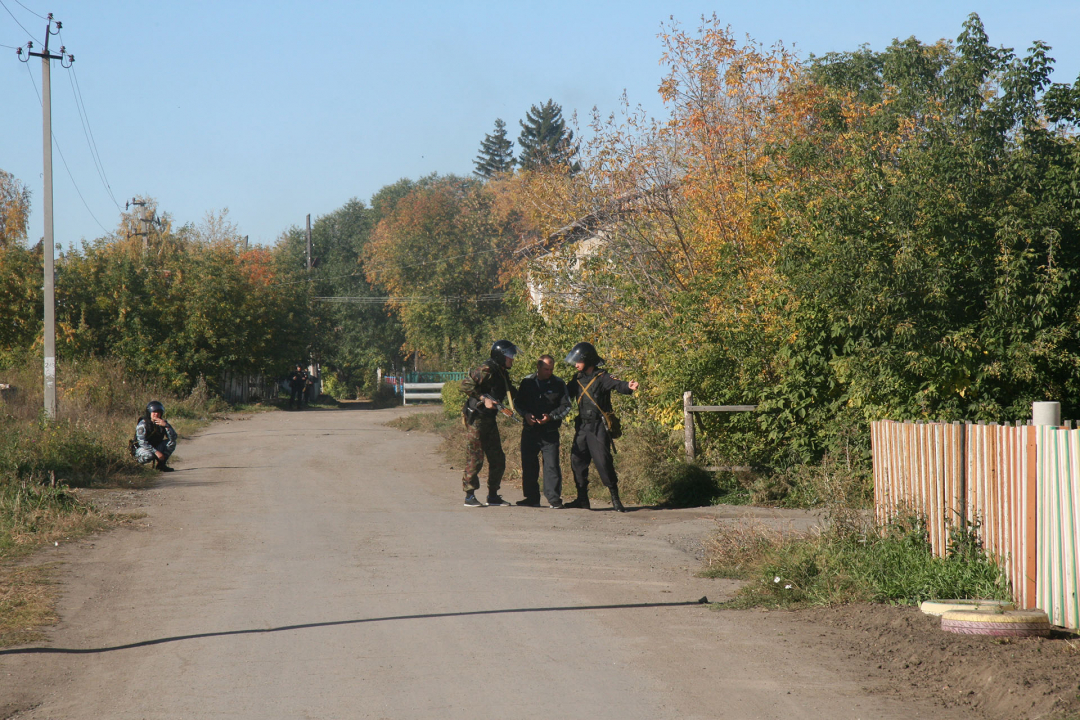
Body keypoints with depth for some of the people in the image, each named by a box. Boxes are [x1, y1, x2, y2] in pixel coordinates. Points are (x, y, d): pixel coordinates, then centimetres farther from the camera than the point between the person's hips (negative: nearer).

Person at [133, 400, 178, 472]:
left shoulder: (163, 423, -4)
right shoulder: (143, 424, -18)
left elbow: (173, 437, -15)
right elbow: (142, 442, -25)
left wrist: (166, 425, -30)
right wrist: (156, 452, -34)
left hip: (156, 447, 6)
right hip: (142, 449, -6)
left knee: (172, 442, -14)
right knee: (150, 455, -38)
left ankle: (161, 464, -8)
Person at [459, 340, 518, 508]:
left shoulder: (502, 374, 14)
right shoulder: (486, 370, -15)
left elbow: (512, 394, 23)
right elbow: (466, 385, -23)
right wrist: (483, 399, -26)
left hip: (489, 420, 9)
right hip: (476, 419, -9)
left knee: (498, 459, 8)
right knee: (475, 459, -5)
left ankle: (493, 496, 16)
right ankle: (469, 496, 3)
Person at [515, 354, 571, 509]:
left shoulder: (559, 384, 1)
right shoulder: (527, 382, 6)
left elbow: (566, 406, 2)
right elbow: (518, 402, 14)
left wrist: (551, 416, -13)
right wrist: (525, 414, -6)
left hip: (550, 432, -2)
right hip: (530, 431, 2)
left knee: (552, 465, -8)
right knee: (529, 465, 6)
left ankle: (554, 498, -3)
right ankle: (532, 498, 16)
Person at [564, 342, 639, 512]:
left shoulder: (601, 377, -10)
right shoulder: (577, 379, 11)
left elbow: (616, 384, -28)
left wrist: (628, 387, -49)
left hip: (599, 427, -7)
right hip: (582, 426, 7)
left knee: (603, 462, -10)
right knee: (577, 461, 7)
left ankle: (615, 499, -2)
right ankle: (582, 498, 17)